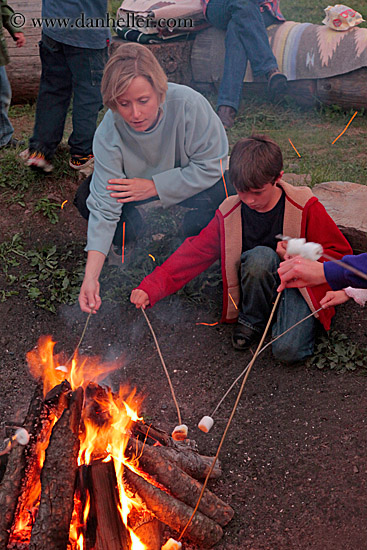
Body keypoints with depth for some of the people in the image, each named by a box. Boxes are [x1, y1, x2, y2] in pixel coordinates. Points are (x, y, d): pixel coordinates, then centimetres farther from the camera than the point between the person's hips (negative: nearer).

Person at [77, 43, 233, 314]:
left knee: (197, 224, -34)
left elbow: (210, 167, -23)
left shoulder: (188, 103, -33)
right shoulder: (108, 134, -27)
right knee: (87, 198, -20)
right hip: (143, 183, 2)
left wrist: (153, 187, -30)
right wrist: (91, 277, -38)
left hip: (197, 181, -2)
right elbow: (104, 208, -29)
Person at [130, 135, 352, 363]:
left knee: (288, 350, -30)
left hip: (299, 283, -2)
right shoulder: (230, 214, -7)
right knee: (260, 256, -34)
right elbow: (195, 251, -7)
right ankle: (252, 320, -7)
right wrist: (151, 288, -18)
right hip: (256, 283, 3)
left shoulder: (304, 208, -14)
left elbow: (340, 254, -5)